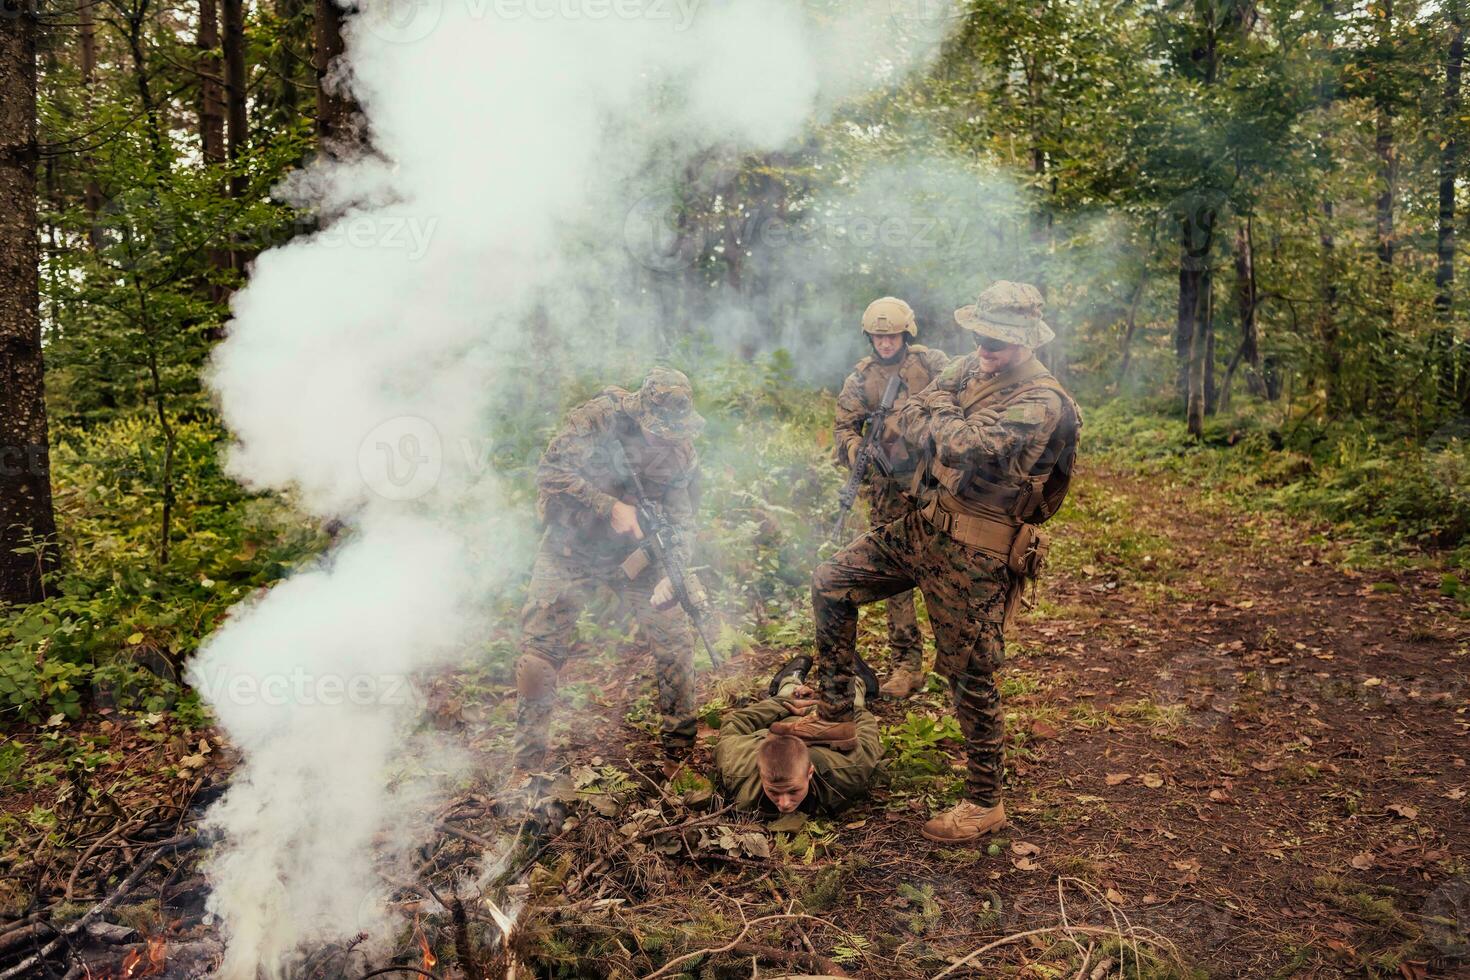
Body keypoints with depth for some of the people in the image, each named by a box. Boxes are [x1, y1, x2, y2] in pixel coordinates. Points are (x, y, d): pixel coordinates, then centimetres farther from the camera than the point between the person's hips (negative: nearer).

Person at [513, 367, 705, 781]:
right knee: (539, 647, -5)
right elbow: (551, 470, -24)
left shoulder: (681, 451, -10)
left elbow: (681, 518, -11)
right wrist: (611, 506, -31)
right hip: (571, 547, -2)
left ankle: (679, 751, 11)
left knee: (675, 639, -6)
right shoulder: (598, 418, -21)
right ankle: (527, 764, 9)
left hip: (633, 550, 2)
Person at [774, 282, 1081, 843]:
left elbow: (967, 444, -31)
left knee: (971, 675, 0)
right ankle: (834, 715, 18)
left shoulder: (1041, 401, -18)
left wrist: (942, 420, -11)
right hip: (925, 525, 8)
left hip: (978, 554, -8)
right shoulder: (969, 368, 8)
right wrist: (953, 433, -15)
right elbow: (908, 420, 3)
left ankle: (984, 805, 18)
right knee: (832, 582, 7)